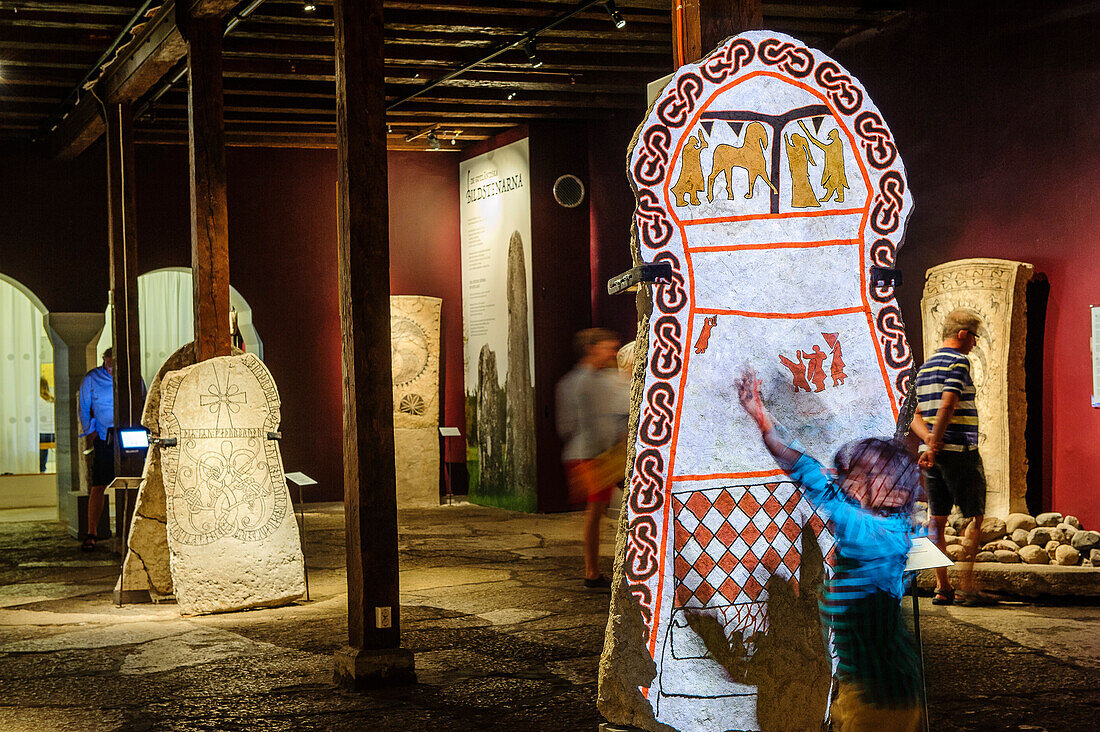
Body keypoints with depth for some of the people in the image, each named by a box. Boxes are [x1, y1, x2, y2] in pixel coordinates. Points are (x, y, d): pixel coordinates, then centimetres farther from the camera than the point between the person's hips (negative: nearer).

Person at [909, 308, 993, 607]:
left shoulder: (925, 367, 18)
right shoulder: (958, 361, -9)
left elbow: (917, 418, 13)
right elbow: (947, 406, -20)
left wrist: (929, 441, -4)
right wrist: (935, 446, -18)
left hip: (934, 452, 8)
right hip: (960, 450, -8)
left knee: (938, 520, 8)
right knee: (974, 517, -1)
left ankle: (942, 588, 8)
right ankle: (966, 587, -4)